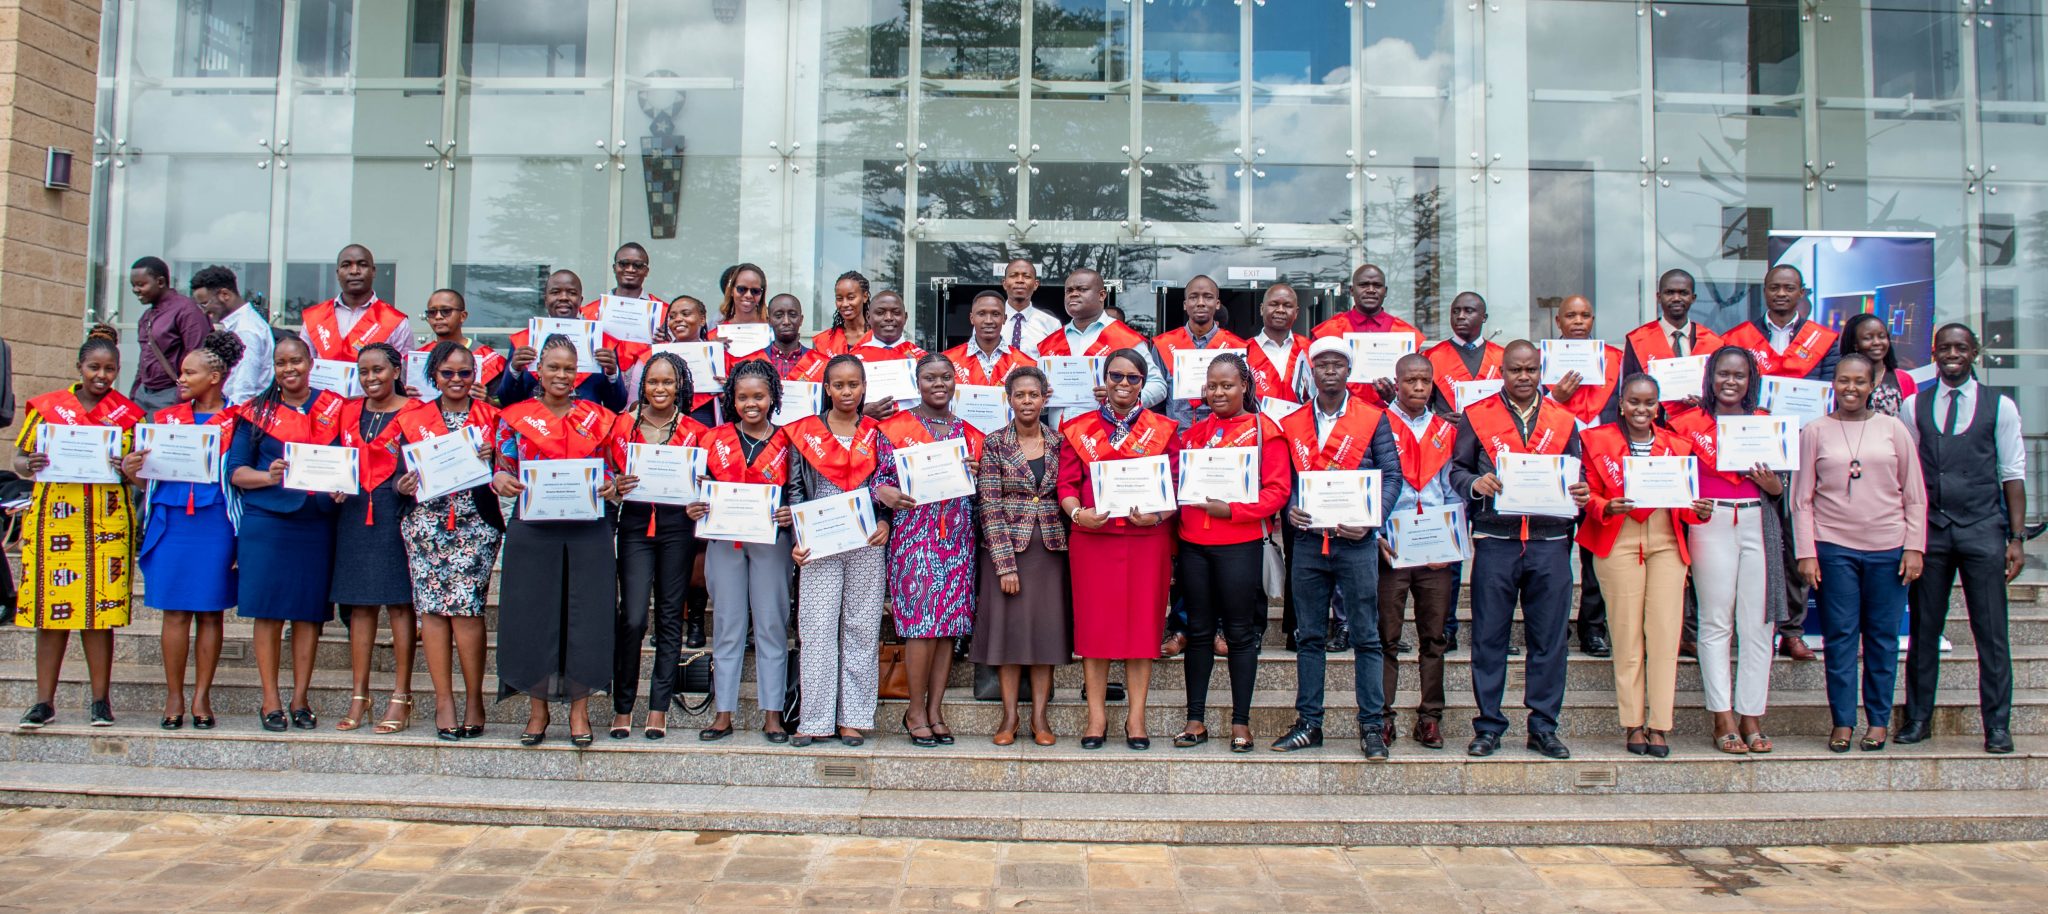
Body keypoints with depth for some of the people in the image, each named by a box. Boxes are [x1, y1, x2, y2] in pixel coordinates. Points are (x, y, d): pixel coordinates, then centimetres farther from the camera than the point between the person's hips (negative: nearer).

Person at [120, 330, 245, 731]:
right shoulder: (166, 417, 13)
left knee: (210, 611, 2)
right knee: (175, 611, 2)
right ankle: (174, 697, 9)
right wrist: (131, 471, -9)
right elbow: (148, 477, 13)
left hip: (215, 522, -3)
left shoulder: (234, 420, 3)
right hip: (171, 521, 3)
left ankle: (201, 696, 10)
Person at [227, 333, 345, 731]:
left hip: (316, 522, 1)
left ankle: (300, 699, 13)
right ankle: (271, 701, 7)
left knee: (310, 612, 4)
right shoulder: (257, 411, 8)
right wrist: (268, 476, -15)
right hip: (265, 522, -1)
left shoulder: (334, 407, 10)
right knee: (269, 612, -1)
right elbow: (235, 470, 4)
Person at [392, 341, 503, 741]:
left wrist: (492, 459, -15)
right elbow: (401, 474, 11)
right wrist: (403, 486, -10)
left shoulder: (491, 418, 8)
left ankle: (473, 699, 3)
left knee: (466, 606, -9)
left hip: (475, 524, -2)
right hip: (426, 524, 2)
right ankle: (443, 700, 4)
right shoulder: (413, 419, 12)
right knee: (432, 606, -3)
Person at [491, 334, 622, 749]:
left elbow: (613, 470, 13)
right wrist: (500, 481, -14)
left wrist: (613, 486, -8)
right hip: (532, 532, 0)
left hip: (588, 532, 0)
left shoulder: (597, 418, 10)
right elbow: (503, 470, 9)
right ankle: (537, 710, 15)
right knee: (532, 616, 1)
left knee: (585, 616, 0)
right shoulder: (516, 417, 8)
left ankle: (579, 710, 11)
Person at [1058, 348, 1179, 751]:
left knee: (1141, 623, 2)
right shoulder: (1079, 428, 10)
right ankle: (1097, 716, 10)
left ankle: (1136, 718, 9)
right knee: (1094, 623, 2)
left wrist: (1157, 514, -15)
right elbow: (1066, 483, 6)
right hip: (1092, 538, 1)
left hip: (1147, 539, 0)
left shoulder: (1163, 429, 7)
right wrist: (1078, 512, -13)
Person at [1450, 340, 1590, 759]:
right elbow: (1456, 469, 5)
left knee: (1548, 639, 5)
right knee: (1489, 637, 2)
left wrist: (1581, 493, -6)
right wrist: (1474, 483, -16)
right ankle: (1488, 725, 11)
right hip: (1495, 542, -2)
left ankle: (1544, 727, 14)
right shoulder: (1476, 416, 8)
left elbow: (1578, 477, 16)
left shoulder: (1564, 421, 14)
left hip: (1550, 543, 2)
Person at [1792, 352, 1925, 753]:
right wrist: (1806, 552, -3)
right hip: (1833, 547, -1)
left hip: (1888, 548, 1)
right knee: (1840, 636, 2)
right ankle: (1842, 721, 9)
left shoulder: (1893, 429, 6)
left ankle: (1879, 721, 15)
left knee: (1882, 636, 5)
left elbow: (1915, 496, 8)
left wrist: (1914, 547, 1)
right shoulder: (1815, 431, 4)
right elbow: (1802, 498, 3)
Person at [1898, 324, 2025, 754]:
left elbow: (2012, 474, 4)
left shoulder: (2000, 406, 5)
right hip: (1929, 531, 1)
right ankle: (1918, 718, 16)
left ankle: (1997, 726, 11)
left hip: (1983, 530, -1)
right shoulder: (1913, 407, 8)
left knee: (1991, 632, 1)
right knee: (1924, 629, 6)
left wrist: (2017, 537, -1)